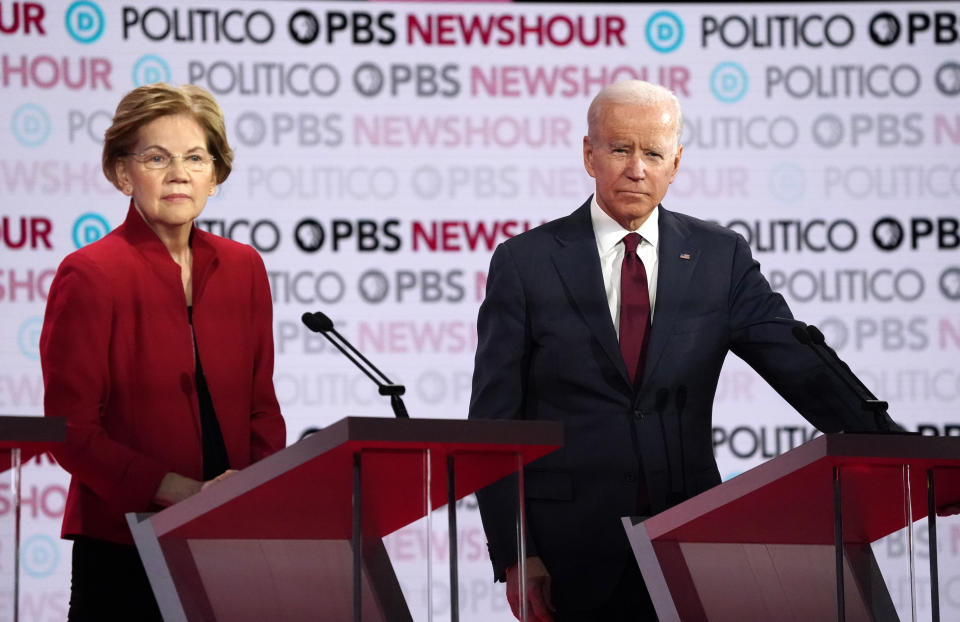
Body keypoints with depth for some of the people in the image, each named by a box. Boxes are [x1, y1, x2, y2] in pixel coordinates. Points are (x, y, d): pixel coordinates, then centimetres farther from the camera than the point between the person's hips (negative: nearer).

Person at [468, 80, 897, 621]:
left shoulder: (721, 258, 6)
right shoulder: (525, 263, 1)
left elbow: (804, 368, -1)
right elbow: (494, 420, 0)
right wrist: (513, 557, -9)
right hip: (568, 551, -1)